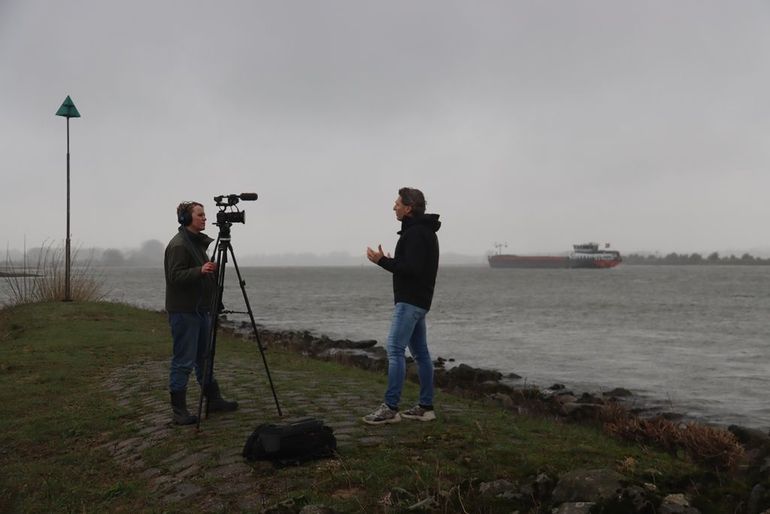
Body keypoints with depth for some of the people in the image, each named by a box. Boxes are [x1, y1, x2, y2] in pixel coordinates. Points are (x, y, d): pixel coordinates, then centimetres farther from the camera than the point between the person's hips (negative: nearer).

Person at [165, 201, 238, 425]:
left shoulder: (199, 242, 16)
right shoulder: (178, 244, -14)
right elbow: (175, 276, -22)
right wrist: (200, 270, -32)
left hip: (201, 309, 10)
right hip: (184, 311, -10)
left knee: (204, 358, 16)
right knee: (183, 362, -4)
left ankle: (214, 400, 25)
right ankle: (179, 411, 4)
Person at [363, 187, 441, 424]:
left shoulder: (416, 234, -15)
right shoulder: (424, 231, 19)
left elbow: (412, 269, -23)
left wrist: (383, 261, -16)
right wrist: (390, 261, 15)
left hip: (410, 301, -11)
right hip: (418, 300, 11)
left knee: (395, 350, -11)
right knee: (420, 353, 11)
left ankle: (390, 408, -10)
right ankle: (426, 407, 16)